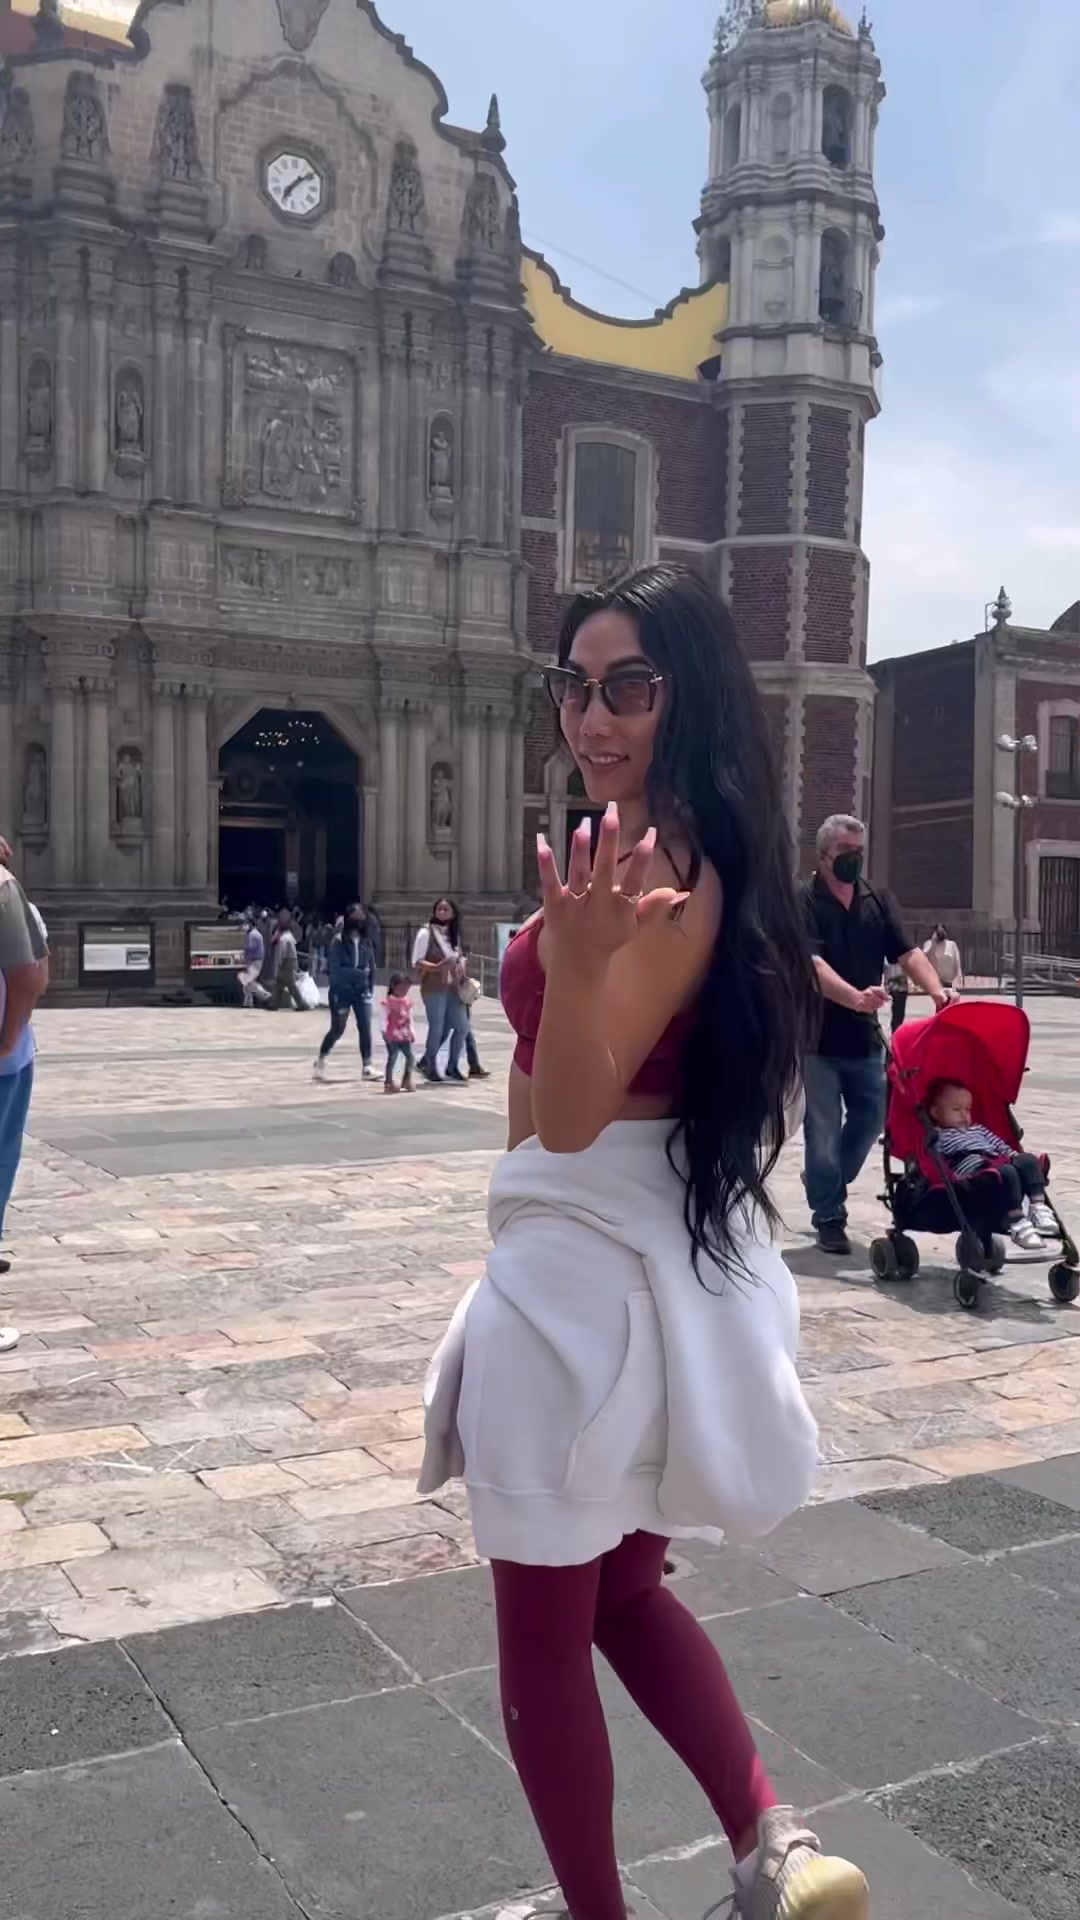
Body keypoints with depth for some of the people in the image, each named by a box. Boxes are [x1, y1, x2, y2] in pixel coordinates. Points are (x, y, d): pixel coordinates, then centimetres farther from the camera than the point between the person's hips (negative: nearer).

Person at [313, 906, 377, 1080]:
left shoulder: (366, 942, 3)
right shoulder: (338, 941, -10)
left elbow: (371, 967, 8)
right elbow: (335, 969, -14)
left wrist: (371, 989, 3)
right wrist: (359, 973, -19)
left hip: (361, 990, 3)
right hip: (341, 991, -3)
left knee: (365, 1027, -6)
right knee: (337, 1029, 6)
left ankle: (367, 1066, -3)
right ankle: (321, 1059, 29)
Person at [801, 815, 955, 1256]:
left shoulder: (880, 902, 7)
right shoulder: (804, 902, -11)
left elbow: (908, 953, -3)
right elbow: (812, 963, -24)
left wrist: (936, 990, -23)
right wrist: (855, 997, -40)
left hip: (864, 1036, 5)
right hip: (816, 1035, -5)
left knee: (871, 1119, 12)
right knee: (824, 1128, 0)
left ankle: (825, 1183, 35)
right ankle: (828, 1217, 12)